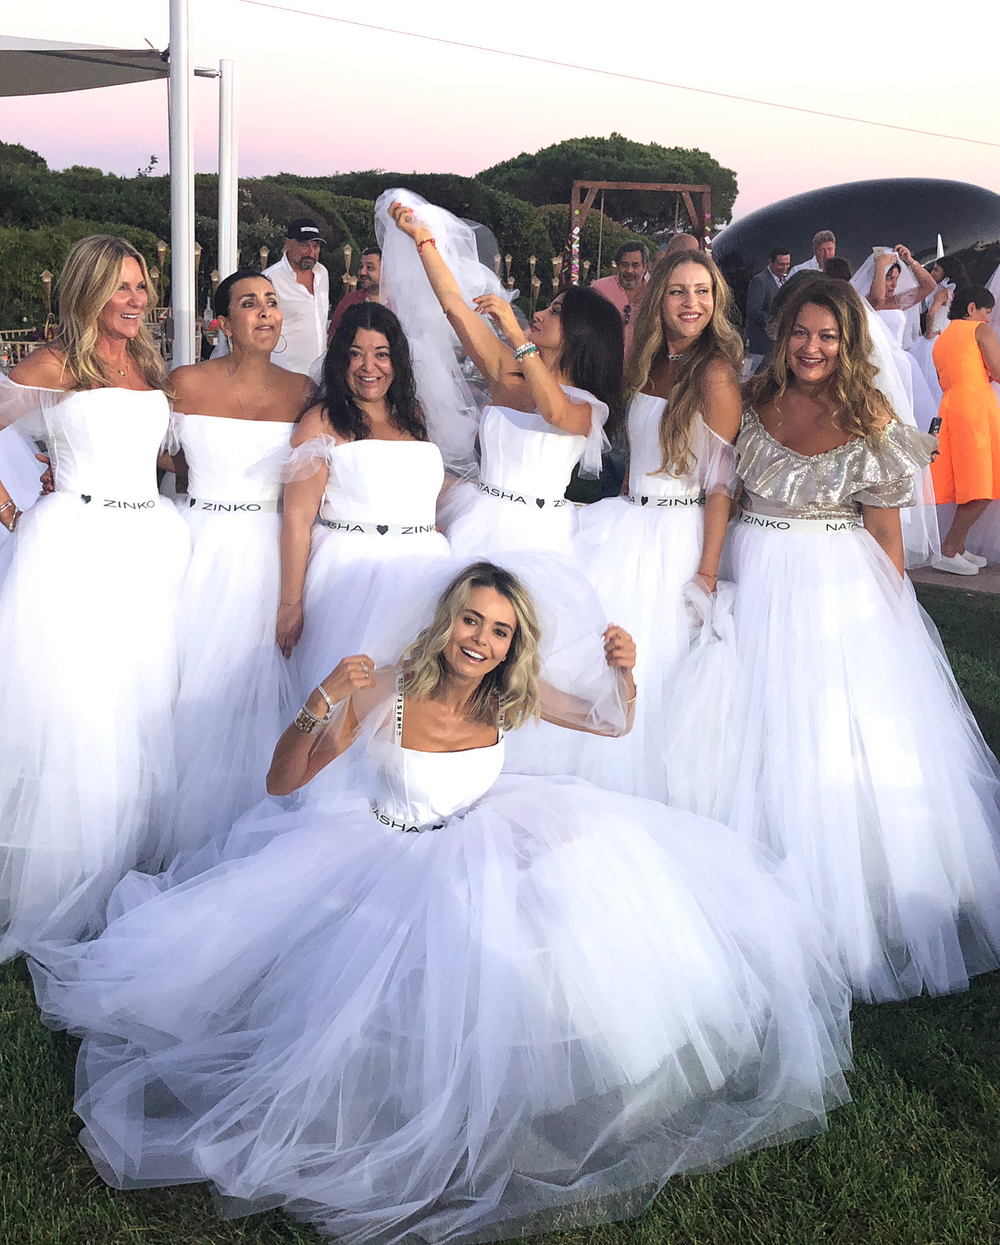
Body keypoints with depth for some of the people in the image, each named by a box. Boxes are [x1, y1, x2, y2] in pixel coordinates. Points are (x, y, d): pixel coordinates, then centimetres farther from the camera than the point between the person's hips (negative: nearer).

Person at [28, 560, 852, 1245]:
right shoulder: (382, 697, -18)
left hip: (489, 849, 4)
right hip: (395, 866, -4)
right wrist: (320, 708, -31)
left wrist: (622, 672, -14)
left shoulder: (512, 696, -7)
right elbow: (282, 782, -12)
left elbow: (612, 723, 8)